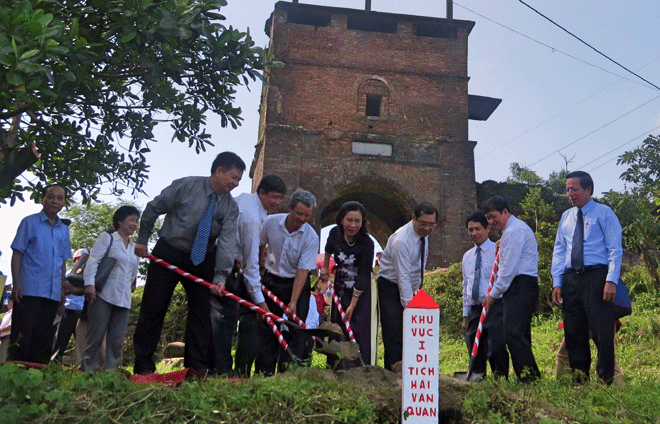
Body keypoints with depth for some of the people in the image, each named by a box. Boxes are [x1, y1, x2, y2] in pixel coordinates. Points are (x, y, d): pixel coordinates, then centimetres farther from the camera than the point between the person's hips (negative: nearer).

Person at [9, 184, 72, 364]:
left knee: (44, 339, 7)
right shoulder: (30, 223, 1)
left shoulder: (64, 230, 15)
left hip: (52, 293, 5)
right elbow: (17, 254, -2)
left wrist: (63, 287, 12)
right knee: (22, 336, -4)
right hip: (29, 290, -5)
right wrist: (16, 284, -11)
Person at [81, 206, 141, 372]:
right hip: (104, 295, -5)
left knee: (116, 339, 1)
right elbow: (93, 261, -5)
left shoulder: (135, 248, 19)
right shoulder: (107, 238, 5)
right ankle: (87, 368, -2)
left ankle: (112, 369, 2)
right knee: (96, 334, -8)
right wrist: (90, 284, -17)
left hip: (124, 299, 5)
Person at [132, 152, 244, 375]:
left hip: (201, 261, 3)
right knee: (153, 309, 0)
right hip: (167, 255, -3)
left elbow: (227, 241, -14)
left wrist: (221, 275, -26)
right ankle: (143, 365, 7)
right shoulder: (186, 186, -11)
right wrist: (142, 240, 1)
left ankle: (198, 365, 5)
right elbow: (153, 209, -1)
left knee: (201, 310, 0)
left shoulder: (230, 207, -4)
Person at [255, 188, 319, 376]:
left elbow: (302, 270, -20)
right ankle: (263, 374, 6)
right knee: (266, 328, 1)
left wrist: (293, 302, -25)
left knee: (295, 328, -7)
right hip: (271, 281, 2)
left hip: (297, 284, -2)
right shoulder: (270, 222, -11)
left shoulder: (311, 237, -17)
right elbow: (259, 247, 8)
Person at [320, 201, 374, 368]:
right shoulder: (335, 233, -13)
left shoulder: (367, 243, -25)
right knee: (336, 324, 7)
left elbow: (363, 275, -23)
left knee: (358, 327, -10)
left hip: (360, 290, -4)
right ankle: (335, 367, 16)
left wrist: (353, 305, -23)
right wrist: (325, 267, 20)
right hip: (340, 285, 4)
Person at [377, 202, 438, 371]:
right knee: (395, 335, -14)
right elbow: (403, 278, -26)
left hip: (411, 289, 8)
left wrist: (417, 288, 8)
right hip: (391, 289, -7)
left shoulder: (423, 234, 2)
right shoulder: (401, 241, -24)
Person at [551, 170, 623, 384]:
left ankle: (605, 381, 0)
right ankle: (580, 381, 13)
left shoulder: (604, 213, 4)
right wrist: (557, 283, 6)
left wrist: (611, 280, -15)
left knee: (602, 332, -7)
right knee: (574, 334, 5)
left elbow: (615, 249, -2)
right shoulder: (566, 217, 19)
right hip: (570, 278, 5)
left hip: (596, 276, -5)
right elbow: (559, 251, 16)